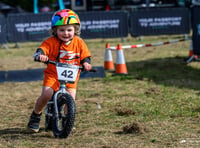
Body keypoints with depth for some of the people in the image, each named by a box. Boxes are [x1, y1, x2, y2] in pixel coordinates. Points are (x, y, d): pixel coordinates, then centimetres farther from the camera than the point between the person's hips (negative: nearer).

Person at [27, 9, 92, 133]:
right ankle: (35, 116, 6)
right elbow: (42, 49, -18)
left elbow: (85, 56, 3)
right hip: (53, 75, -2)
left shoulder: (79, 42, 0)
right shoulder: (51, 42, -8)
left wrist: (86, 63, -19)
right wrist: (40, 55, -41)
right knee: (46, 95, -20)